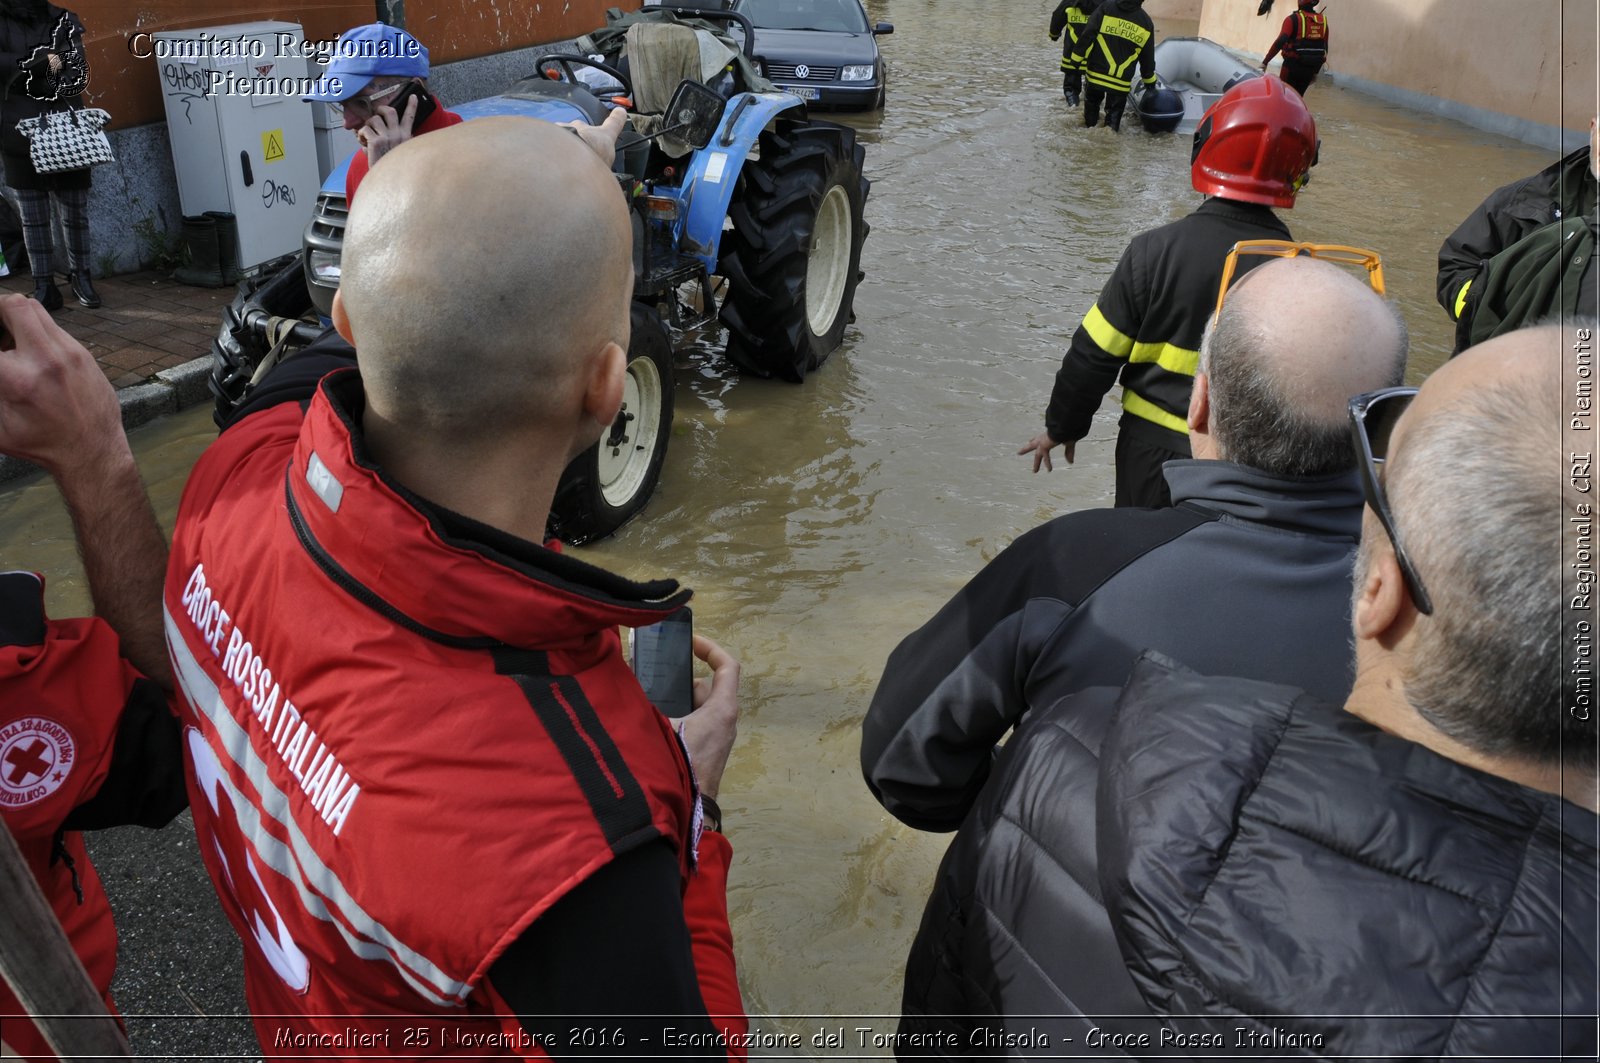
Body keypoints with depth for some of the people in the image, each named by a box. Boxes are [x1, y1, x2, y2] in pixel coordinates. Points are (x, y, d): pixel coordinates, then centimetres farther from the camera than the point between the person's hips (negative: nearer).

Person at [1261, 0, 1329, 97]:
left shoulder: (1293, 19, -10)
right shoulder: (1323, 20, 9)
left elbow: (1280, 42, -23)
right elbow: (1325, 48, 14)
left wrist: (1265, 61, -21)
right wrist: (1316, 71, 23)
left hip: (1293, 66, -5)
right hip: (1310, 69, 5)